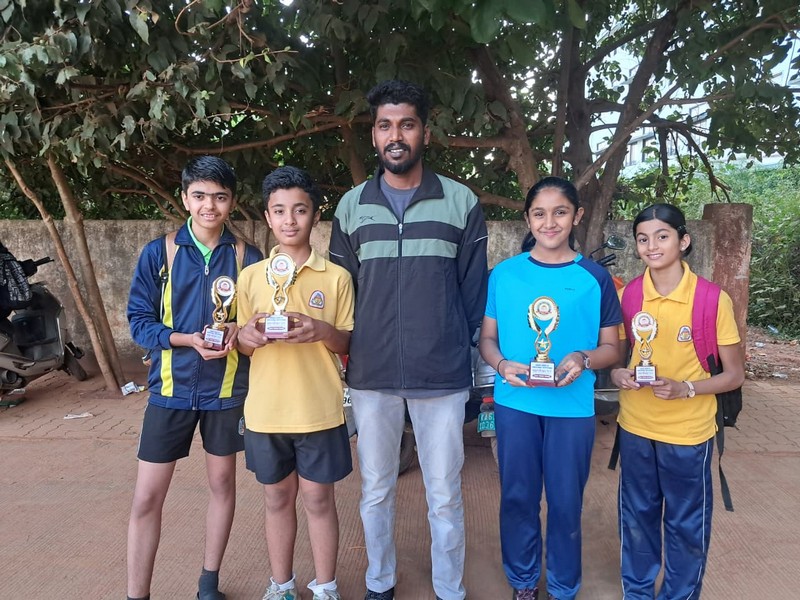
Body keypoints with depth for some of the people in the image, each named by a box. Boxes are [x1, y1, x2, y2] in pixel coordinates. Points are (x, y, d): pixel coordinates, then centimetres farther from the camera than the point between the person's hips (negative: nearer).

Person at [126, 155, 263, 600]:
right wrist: (187, 339, -20)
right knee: (147, 497, 2)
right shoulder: (158, 253, -3)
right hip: (172, 388, 0)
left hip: (227, 389, 1)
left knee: (223, 482, 13)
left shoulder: (247, 258, -2)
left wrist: (239, 330, -17)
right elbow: (139, 320, -3)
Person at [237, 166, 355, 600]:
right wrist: (247, 335, -15)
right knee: (277, 499, 15)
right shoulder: (250, 276, 4)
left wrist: (323, 331, -20)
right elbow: (243, 347, 9)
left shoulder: (336, 277, -2)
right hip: (265, 411, 2)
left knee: (318, 499, 9)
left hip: (319, 410, -2)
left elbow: (348, 344, 1)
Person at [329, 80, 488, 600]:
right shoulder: (352, 206, 5)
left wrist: (458, 350, 3)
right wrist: (353, 351, 5)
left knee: (445, 496, 9)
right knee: (376, 490, 15)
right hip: (371, 376, 2)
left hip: (442, 376, -2)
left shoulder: (461, 203, 0)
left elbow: (474, 291, 3)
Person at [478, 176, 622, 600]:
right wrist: (503, 365, -16)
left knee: (566, 501, 11)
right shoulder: (504, 274, -1)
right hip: (515, 404, 1)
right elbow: (487, 338, 4)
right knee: (517, 497, 13)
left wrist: (583, 359, -18)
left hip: (572, 408, -1)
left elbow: (611, 349, 3)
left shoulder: (595, 278, -2)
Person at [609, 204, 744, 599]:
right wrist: (617, 374, -14)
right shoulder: (627, 295, -3)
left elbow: (734, 375, -6)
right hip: (635, 428, 3)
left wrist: (684, 388, -23)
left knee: (686, 525, 13)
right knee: (637, 517, 19)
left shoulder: (713, 299, -12)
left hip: (688, 434, -3)